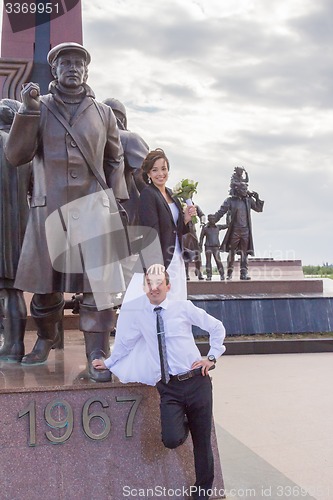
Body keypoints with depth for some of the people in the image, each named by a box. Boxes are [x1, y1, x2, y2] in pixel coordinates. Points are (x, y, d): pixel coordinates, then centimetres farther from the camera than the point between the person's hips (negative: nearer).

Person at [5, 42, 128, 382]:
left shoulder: (103, 113, 12)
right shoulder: (39, 108, 9)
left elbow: (115, 159, 19)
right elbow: (16, 156, -2)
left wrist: (116, 198, 8)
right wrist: (28, 111, -10)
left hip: (92, 205, 0)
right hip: (48, 206, 0)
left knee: (97, 282, -8)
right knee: (46, 281, 8)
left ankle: (96, 354, -2)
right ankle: (45, 340, 31)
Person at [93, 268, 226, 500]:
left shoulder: (183, 307, -1)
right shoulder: (136, 313, 0)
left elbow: (217, 327, 10)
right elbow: (124, 341, 15)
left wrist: (212, 357, 4)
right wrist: (109, 363, 21)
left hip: (197, 381, 0)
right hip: (169, 388, 0)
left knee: (202, 442, 7)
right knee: (171, 440, -20)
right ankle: (182, 424, 17)